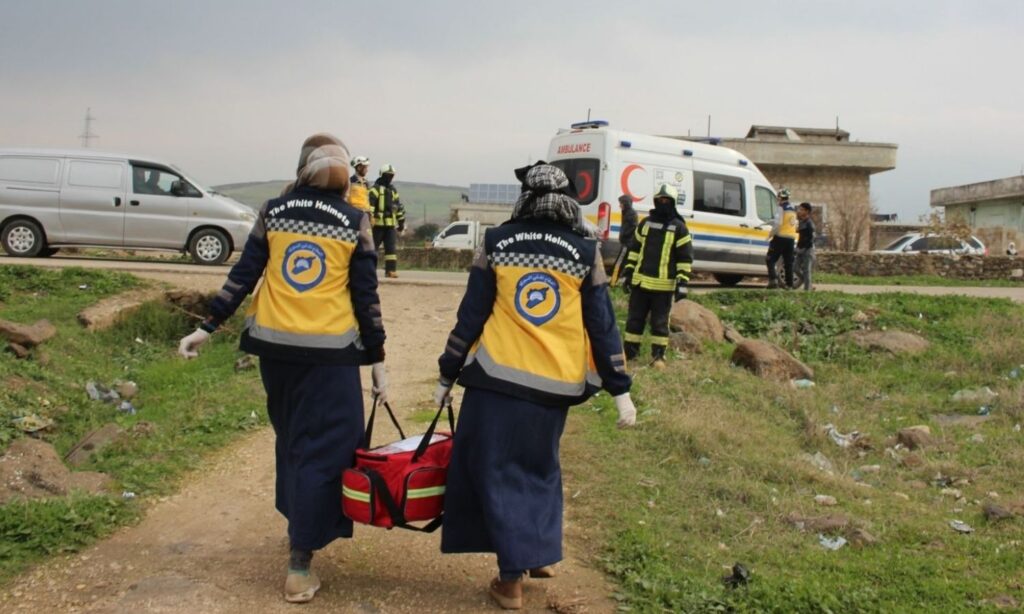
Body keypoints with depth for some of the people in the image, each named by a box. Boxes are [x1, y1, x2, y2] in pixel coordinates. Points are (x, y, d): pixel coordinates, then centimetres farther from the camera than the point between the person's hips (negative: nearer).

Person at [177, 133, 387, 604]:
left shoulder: (272, 211, 4)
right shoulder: (355, 221, -3)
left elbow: (242, 276, 1)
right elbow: (365, 296, -4)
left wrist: (207, 327, 7)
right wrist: (377, 359, 1)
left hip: (275, 344, 4)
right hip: (330, 351, -3)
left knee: (290, 441, 22)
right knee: (321, 450, 1)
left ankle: (299, 523, 37)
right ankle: (300, 565, 0)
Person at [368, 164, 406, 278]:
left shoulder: (393, 190, 18)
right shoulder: (376, 188, -4)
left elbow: (399, 207, 22)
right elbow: (369, 204, -16)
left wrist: (401, 223, 19)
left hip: (391, 225, 6)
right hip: (378, 224, -6)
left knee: (392, 247, -2)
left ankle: (391, 270, -2)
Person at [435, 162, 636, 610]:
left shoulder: (495, 243, 0)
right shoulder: (585, 251, 2)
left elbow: (470, 315, 0)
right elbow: (602, 325, 0)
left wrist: (447, 376, 8)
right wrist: (620, 390, 5)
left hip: (498, 377, -2)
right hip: (555, 382, 2)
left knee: (498, 471, 8)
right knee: (539, 468, 23)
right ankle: (541, 555, 30)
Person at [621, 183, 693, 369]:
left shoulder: (679, 228, -3)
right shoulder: (645, 223, 10)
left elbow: (685, 258, -4)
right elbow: (634, 249, 16)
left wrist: (682, 282, -10)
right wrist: (628, 273, 12)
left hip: (663, 285, -4)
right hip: (640, 281, 4)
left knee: (660, 322, 3)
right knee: (635, 318, 8)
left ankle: (658, 355, 12)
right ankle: (630, 352, 18)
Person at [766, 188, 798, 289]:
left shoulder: (781, 208, -8)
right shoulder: (793, 210, 17)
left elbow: (778, 224, -18)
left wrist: (770, 234, -7)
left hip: (780, 237, -7)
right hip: (791, 238, 7)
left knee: (771, 260, -4)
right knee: (788, 262, 10)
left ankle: (773, 280, -17)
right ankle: (789, 283, 9)